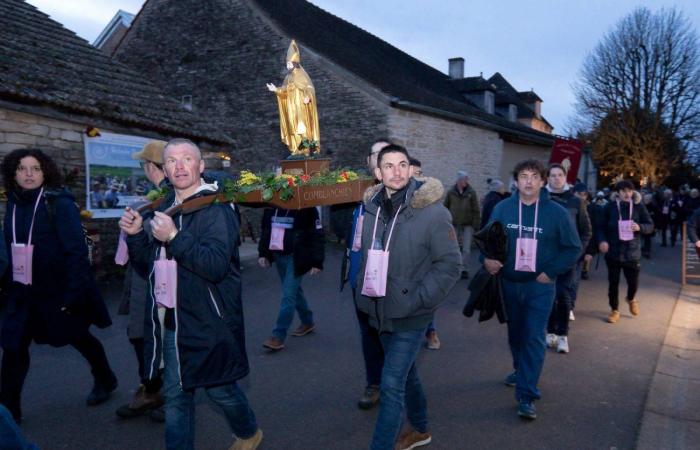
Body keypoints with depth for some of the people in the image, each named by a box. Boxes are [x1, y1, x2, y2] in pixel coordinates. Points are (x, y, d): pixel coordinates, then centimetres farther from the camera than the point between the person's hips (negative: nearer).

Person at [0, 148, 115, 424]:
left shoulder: (59, 203, -15)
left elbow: (77, 250, -19)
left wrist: (74, 292, -22)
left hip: (59, 288, -4)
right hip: (24, 290, 4)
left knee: (78, 337, 14)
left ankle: (105, 381, 39)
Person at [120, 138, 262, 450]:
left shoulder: (215, 208, -11)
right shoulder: (164, 209, 11)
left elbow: (217, 265, -24)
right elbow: (149, 267, 14)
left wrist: (175, 237, -27)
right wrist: (135, 235, -2)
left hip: (207, 321, -6)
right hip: (170, 322, 6)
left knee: (220, 388, 11)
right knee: (175, 397, 13)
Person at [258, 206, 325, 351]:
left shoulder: (306, 207, -12)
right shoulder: (271, 207, 5)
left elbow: (317, 234, -12)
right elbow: (265, 230, 15)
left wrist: (317, 262, -15)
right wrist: (263, 253, 6)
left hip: (296, 257, -7)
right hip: (278, 255, 7)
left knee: (288, 295, -9)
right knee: (294, 290, 19)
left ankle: (279, 336, -3)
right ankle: (308, 322, 37)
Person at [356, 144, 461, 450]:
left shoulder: (432, 212, -17)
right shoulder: (371, 209, 0)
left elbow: (449, 264, -14)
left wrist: (417, 301, -17)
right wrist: (365, 290, 6)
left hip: (410, 316, -6)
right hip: (381, 312, 6)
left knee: (391, 385, -6)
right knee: (405, 374, 23)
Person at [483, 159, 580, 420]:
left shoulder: (556, 212, -7)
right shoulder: (502, 208, -3)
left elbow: (573, 248, -2)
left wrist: (551, 272, -11)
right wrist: (487, 258, -14)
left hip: (540, 286, -3)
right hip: (509, 283, 3)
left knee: (534, 338, -7)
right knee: (515, 334, 18)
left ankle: (526, 396, -2)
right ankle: (521, 371, 43)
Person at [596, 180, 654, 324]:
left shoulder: (639, 206, 0)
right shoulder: (610, 206, -3)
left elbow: (650, 226, 4)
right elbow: (601, 226, 2)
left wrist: (640, 227, -18)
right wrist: (602, 240, -15)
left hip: (631, 251, 1)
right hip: (613, 251, 0)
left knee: (633, 281, 4)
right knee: (613, 282, 6)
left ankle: (631, 299, 39)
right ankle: (614, 309, 24)